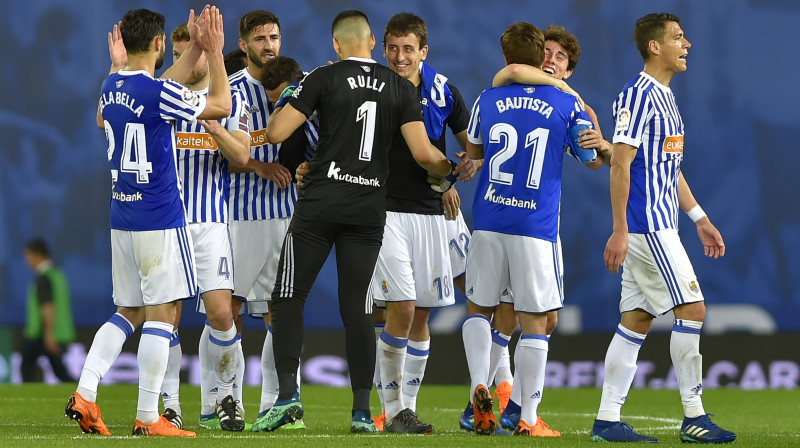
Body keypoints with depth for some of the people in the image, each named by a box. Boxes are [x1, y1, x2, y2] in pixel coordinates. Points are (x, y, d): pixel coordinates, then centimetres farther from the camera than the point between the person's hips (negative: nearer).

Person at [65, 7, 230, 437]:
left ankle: (85, 393, 1)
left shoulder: (111, 86, 8)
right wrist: (214, 51, 0)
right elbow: (221, 106, -6)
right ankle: (148, 417, -4)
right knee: (162, 312, -3)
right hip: (160, 219, -8)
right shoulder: (160, 92, -16)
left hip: (121, 216, 8)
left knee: (127, 311, 15)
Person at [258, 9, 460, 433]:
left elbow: (276, 133, -6)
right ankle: (362, 410, 3)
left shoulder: (324, 78, -3)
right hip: (370, 208, 3)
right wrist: (448, 169, 20)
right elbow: (423, 152, -1)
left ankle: (287, 394, -6)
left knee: (289, 296, 5)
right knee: (356, 308, 6)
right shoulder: (401, 88, 5)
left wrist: (282, 107, 16)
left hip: (320, 205, -3)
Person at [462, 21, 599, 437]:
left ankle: (479, 388, -4)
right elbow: (592, 157, 12)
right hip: (537, 227, -2)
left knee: (478, 307, 17)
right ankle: (529, 418, 4)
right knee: (534, 320, 3)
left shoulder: (488, 101, 4)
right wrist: (585, 111, 27)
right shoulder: (566, 104, -2)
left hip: (488, 221, 2)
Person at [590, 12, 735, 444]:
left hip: (659, 226, 10)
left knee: (636, 320, 7)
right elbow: (620, 165, -17)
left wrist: (700, 219, 23)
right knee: (692, 309, -8)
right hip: (645, 226, -10)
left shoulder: (664, 96, 18)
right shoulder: (639, 94, -13)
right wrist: (619, 231, -20)